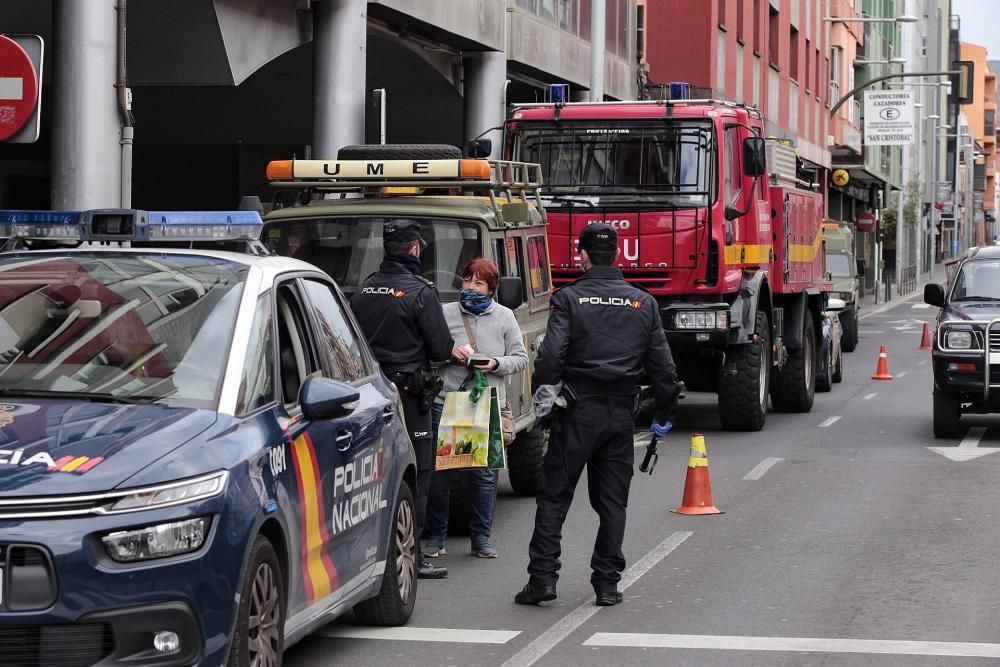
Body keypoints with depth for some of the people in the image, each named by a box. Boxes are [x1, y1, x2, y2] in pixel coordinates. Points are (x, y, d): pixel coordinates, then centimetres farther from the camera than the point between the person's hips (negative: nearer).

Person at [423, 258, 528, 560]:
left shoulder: (504, 317, 8)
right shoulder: (445, 313, 6)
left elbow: (520, 358, 9)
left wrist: (496, 364, -9)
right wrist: (449, 352, -12)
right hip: (444, 403, -1)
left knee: (484, 472, 4)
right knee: (439, 471, 2)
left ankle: (482, 537, 15)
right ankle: (435, 535, 12)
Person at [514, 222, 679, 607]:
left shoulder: (569, 299, -5)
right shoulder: (643, 304, 6)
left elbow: (551, 355, -16)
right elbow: (662, 365, 8)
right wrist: (663, 413, 17)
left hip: (577, 412, -3)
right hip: (621, 415, 3)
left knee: (554, 496, 3)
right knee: (612, 501, 9)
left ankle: (542, 577, -3)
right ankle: (607, 584, 9)